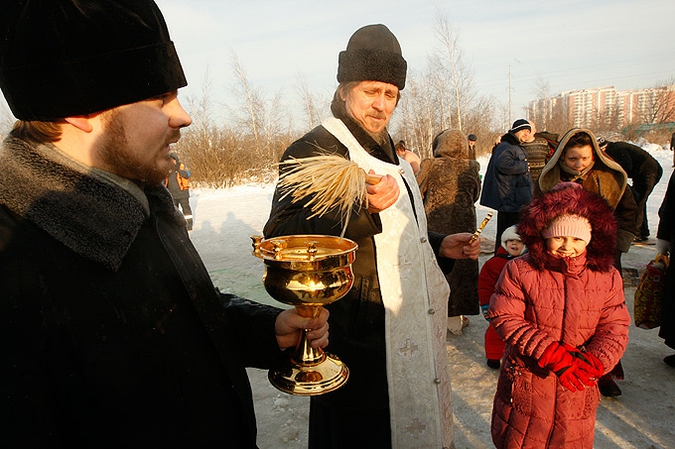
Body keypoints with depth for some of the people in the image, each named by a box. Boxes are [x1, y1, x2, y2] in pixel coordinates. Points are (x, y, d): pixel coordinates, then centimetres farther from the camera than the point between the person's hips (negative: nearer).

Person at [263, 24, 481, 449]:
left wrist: (440, 246, 13)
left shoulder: (385, 152, 17)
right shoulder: (314, 151, -13)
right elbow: (282, 238, -25)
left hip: (408, 332, 9)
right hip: (358, 339, -8)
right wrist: (363, 209, -35)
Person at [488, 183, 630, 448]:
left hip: (578, 385, 2)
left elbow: (615, 329, -3)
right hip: (526, 380, -2)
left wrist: (592, 362, -23)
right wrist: (552, 354, -22)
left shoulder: (607, 278, -2)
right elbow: (504, 318, -15)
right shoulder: (519, 270, -11)